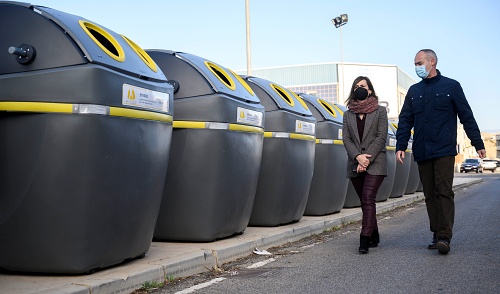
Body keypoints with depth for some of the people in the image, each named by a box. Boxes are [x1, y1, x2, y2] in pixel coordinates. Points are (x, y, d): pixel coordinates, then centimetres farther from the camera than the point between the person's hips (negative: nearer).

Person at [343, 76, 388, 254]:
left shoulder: (380, 111, 5)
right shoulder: (348, 114, 13)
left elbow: (381, 137, -4)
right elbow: (346, 138, 4)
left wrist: (367, 159, -13)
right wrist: (358, 157, -13)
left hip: (375, 163, -4)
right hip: (355, 164, 4)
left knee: (368, 199, -16)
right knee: (365, 201, 8)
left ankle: (365, 239, -19)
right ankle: (374, 236, 20)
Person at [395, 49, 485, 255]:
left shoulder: (451, 86, 4)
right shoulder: (414, 91, 15)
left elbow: (467, 117, 5)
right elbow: (405, 121, 12)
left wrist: (478, 144, 4)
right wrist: (401, 146, 0)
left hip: (444, 150, -4)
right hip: (422, 152, 4)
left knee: (444, 192, -11)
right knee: (430, 195, 6)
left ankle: (444, 236, -13)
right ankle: (437, 235, 11)